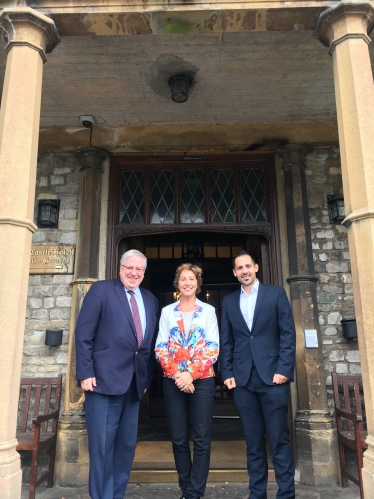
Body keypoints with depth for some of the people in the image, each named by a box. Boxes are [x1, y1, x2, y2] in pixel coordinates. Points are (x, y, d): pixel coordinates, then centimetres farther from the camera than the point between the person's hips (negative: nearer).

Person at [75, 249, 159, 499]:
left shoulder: (151, 300, 14)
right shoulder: (101, 290, -2)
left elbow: (151, 343, 15)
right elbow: (83, 334, -8)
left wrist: (147, 378, 11)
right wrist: (85, 373, -13)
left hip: (135, 382, 6)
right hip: (105, 378, -5)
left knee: (127, 445, 14)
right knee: (102, 445, 1)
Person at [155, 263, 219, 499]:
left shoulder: (208, 310, 3)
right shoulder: (167, 311, 7)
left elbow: (213, 348, -3)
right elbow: (160, 347, 2)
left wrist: (191, 374, -13)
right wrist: (177, 374, -11)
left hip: (202, 380, -1)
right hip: (173, 381, 2)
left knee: (202, 440, 2)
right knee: (179, 439, 9)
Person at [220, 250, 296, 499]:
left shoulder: (276, 294, 4)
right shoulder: (229, 301, 13)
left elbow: (288, 333, -2)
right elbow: (226, 341, 10)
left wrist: (284, 369, -10)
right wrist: (227, 373, 2)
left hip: (272, 375, -2)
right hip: (243, 379, 3)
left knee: (279, 439, 1)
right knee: (253, 440, 9)